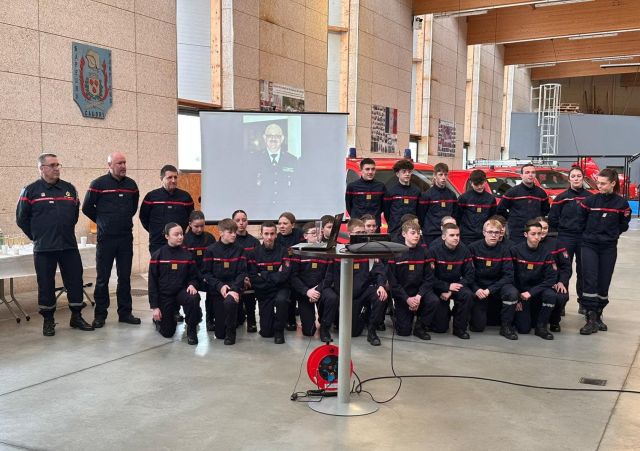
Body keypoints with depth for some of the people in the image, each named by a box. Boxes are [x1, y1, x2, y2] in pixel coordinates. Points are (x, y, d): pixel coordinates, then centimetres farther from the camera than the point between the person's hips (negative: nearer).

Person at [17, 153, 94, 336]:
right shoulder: (31, 190, -1)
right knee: (46, 285, 4)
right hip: (44, 249, -3)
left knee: (75, 281, 4)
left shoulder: (69, 188, 8)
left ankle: (76, 317, 17)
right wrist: (37, 236, 5)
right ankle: (48, 321, 17)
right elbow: (21, 218, 3)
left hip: (69, 246, 3)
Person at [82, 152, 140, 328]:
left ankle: (125, 312, 17)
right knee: (102, 278, 2)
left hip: (126, 238, 4)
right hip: (106, 239, -4)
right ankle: (100, 315, 11)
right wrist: (103, 221, 8)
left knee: (125, 277, 8)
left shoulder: (131, 185, 6)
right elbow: (87, 208, 1)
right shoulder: (98, 184, -6)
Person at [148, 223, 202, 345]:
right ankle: (159, 320, 37)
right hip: (164, 295, -1)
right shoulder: (157, 255, -7)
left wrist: (192, 285, -20)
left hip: (182, 291, 1)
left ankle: (191, 330, -12)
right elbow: (152, 282, -5)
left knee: (194, 299, -35)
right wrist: (154, 306, -9)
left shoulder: (187, 255, -1)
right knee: (167, 333, 1)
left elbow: (194, 276, 6)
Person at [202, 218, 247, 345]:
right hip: (217, 288, 1)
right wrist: (220, 286, -17)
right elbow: (206, 273, -3)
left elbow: (242, 272, -5)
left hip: (234, 286, 0)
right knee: (219, 334, 1)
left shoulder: (239, 250, 0)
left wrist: (235, 289, -20)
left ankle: (230, 333, -12)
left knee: (230, 301, -39)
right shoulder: (211, 250, -2)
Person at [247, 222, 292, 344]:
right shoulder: (255, 253, -2)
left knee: (281, 300, -38)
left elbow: (284, 275, -15)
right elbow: (253, 278, -8)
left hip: (280, 289, -1)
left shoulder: (282, 251, -4)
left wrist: (263, 275, -13)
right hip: (263, 292, 1)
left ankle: (279, 330, -13)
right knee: (266, 332, -2)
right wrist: (274, 276, -13)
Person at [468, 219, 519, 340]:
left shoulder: (504, 250, -4)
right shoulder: (473, 248, -8)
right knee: (478, 326, -13)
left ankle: (506, 326, -10)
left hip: (497, 286, 2)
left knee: (513, 293, -31)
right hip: (478, 287, -2)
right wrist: (476, 289, -21)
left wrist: (490, 290, -19)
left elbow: (508, 275, -9)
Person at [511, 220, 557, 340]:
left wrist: (531, 292, -19)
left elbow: (551, 278, -10)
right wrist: (516, 298, -11)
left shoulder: (546, 253, -5)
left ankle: (541, 326, -11)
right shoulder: (515, 251, -10)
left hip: (537, 290, 2)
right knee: (524, 329, -13)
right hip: (520, 292, -2)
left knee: (550, 295, -33)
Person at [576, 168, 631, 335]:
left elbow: (623, 226, 8)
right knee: (590, 282, -10)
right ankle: (591, 319, -9)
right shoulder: (590, 200, -3)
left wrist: (610, 234, 8)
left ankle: (597, 316, 19)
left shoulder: (621, 203, -2)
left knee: (604, 284, 5)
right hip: (589, 246, -1)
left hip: (609, 248, 1)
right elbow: (581, 221, 8)